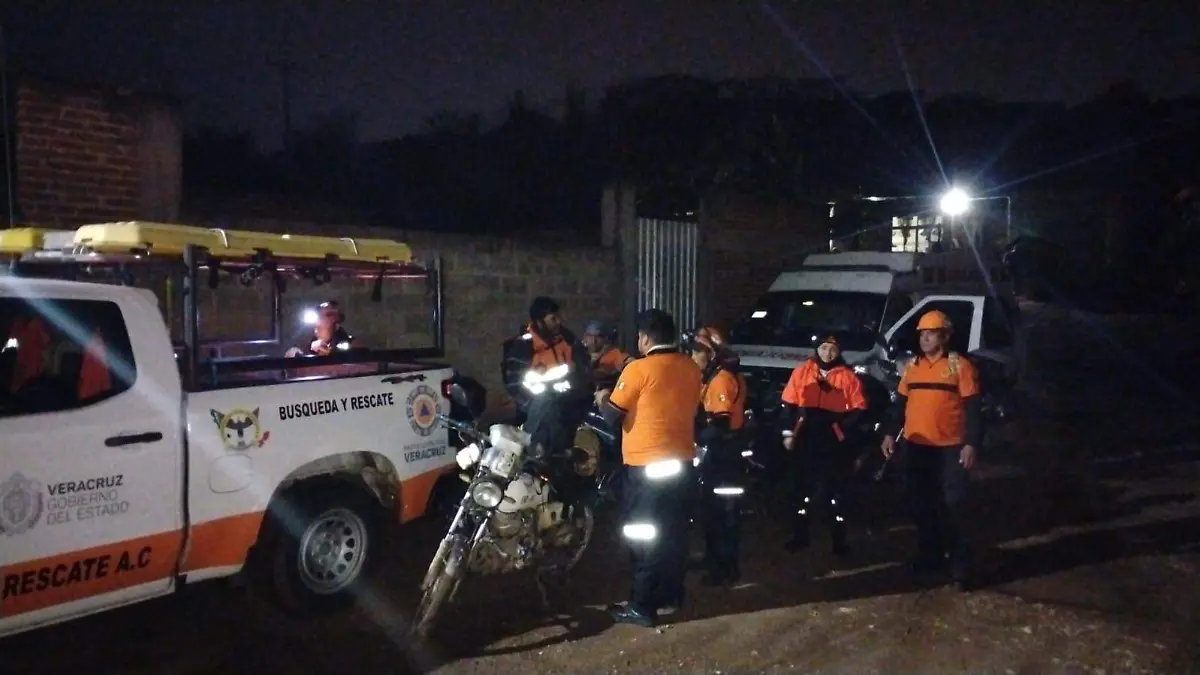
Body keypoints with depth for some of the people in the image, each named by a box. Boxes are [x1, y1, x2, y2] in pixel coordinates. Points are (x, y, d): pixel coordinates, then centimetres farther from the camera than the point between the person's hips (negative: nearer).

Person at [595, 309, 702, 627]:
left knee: (644, 535, 0)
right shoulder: (691, 368, 4)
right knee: (674, 530, 15)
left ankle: (642, 606, 4)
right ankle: (671, 594, 26)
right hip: (682, 459, 7)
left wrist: (602, 398, 10)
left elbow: (613, 415, -10)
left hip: (647, 463, -7)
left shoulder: (639, 369, -15)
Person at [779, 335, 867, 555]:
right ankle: (800, 536, 24)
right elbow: (789, 404, 5)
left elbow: (859, 409, -2)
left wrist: (843, 429, -14)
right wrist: (788, 432, 0)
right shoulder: (802, 372, 3)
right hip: (806, 441, 2)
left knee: (835, 490, 6)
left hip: (835, 443, -2)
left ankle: (839, 540, 16)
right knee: (803, 487, 12)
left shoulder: (848, 376, -2)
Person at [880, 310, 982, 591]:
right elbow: (900, 403, 15)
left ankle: (960, 567, 2)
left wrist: (971, 443, -15)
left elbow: (972, 408, -8)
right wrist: (890, 434, 7)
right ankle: (930, 555, 27)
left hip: (951, 447, -5)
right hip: (916, 446, 5)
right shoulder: (912, 366, 10)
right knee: (921, 504, 12)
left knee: (954, 506, -4)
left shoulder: (960, 366, -5)